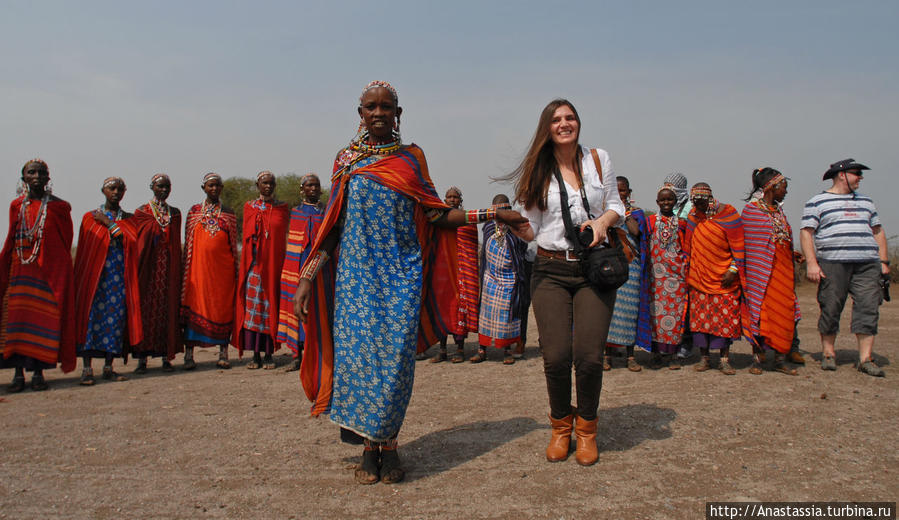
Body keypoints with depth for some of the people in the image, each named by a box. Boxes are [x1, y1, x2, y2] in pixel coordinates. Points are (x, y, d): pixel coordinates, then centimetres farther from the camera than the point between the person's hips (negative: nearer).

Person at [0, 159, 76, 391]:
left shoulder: (58, 206, 4)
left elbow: (65, 242, 5)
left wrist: (58, 266, -2)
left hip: (50, 268, -2)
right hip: (21, 267, 2)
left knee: (45, 317, -3)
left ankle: (38, 372, 4)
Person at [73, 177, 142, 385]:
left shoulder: (128, 218, 14)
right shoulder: (90, 217, 10)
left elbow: (132, 240, -5)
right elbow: (83, 250, 8)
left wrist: (109, 223, -7)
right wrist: (80, 277, 4)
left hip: (120, 276, 2)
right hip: (94, 274, -2)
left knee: (116, 317, -1)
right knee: (92, 315, -10)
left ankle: (108, 367, 6)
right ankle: (87, 368, -8)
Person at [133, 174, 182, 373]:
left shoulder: (175, 213, 14)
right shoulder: (141, 212, 6)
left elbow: (176, 246, 12)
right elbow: (141, 241, -1)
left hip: (168, 269, 2)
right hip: (148, 268, -2)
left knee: (168, 309, 0)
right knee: (146, 309, -5)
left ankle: (166, 357, 5)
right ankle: (142, 359, 0)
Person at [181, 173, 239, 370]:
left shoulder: (228, 214, 10)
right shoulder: (194, 211, 10)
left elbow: (233, 243, 10)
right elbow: (188, 243, 9)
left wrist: (236, 269, 5)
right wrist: (187, 268, 3)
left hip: (222, 267, 0)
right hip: (199, 265, 0)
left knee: (223, 307, 1)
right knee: (194, 306, -3)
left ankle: (223, 354, 8)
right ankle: (189, 355, 2)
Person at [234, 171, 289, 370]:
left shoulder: (282, 208, 8)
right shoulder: (249, 207, 10)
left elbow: (285, 238, 5)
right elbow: (247, 236, 9)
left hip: (274, 264, 0)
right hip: (254, 264, 1)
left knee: (271, 306, 0)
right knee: (253, 305, -2)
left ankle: (269, 354, 7)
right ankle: (256, 355, 5)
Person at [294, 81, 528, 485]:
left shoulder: (411, 157, 9)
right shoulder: (346, 159, 10)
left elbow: (435, 215, 7)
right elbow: (334, 225, 8)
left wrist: (490, 214, 1)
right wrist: (307, 277, 1)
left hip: (402, 272, 0)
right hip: (357, 270, 1)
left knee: (395, 355, -4)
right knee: (357, 351, -3)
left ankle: (385, 443, 12)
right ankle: (372, 446, 11)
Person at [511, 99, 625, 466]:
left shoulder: (598, 159, 9)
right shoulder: (538, 172, 7)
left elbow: (616, 205, 16)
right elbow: (531, 229, 5)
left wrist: (603, 220, -6)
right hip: (551, 270, 0)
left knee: (589, 355, -11)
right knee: (556, 356, -9)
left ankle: (586, 429, 16)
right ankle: (560, 426, 19)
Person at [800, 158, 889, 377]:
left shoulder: (865, 201, 23)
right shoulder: (817, 202, 6)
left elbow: (877, 231, 25)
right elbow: (806, 233, -2)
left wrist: (884, 261, 15)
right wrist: (811, 263, -12)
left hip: (867, 264, 4)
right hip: (832, 263, -4)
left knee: (868, 309, -4)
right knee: (831, 309, -2)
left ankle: (865, 359, 0)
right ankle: (828, 354, 12)